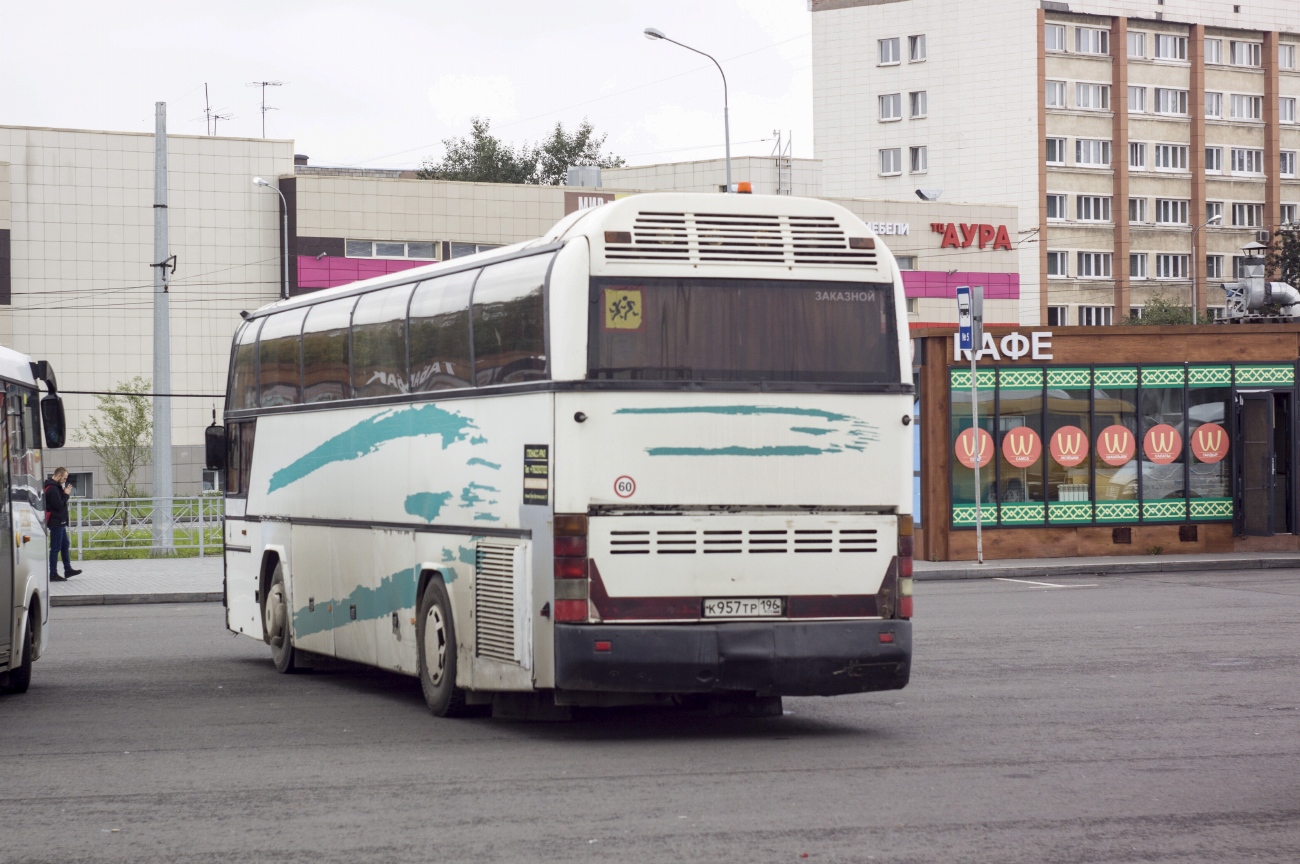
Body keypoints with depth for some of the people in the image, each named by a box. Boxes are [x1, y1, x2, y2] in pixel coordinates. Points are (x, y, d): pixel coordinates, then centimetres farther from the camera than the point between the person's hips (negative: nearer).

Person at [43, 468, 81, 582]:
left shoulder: (56, 487, 14)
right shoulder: (52, 489, -19)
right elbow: (59, 505, -22)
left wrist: (65, 494, 1)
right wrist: (66, 494, -12)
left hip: (59, 522, 11)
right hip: (56, 522, -11)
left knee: (65, 546, 18)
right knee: (55, 548, -5)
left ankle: (68, 570, 26)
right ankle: (53, 575, 0)